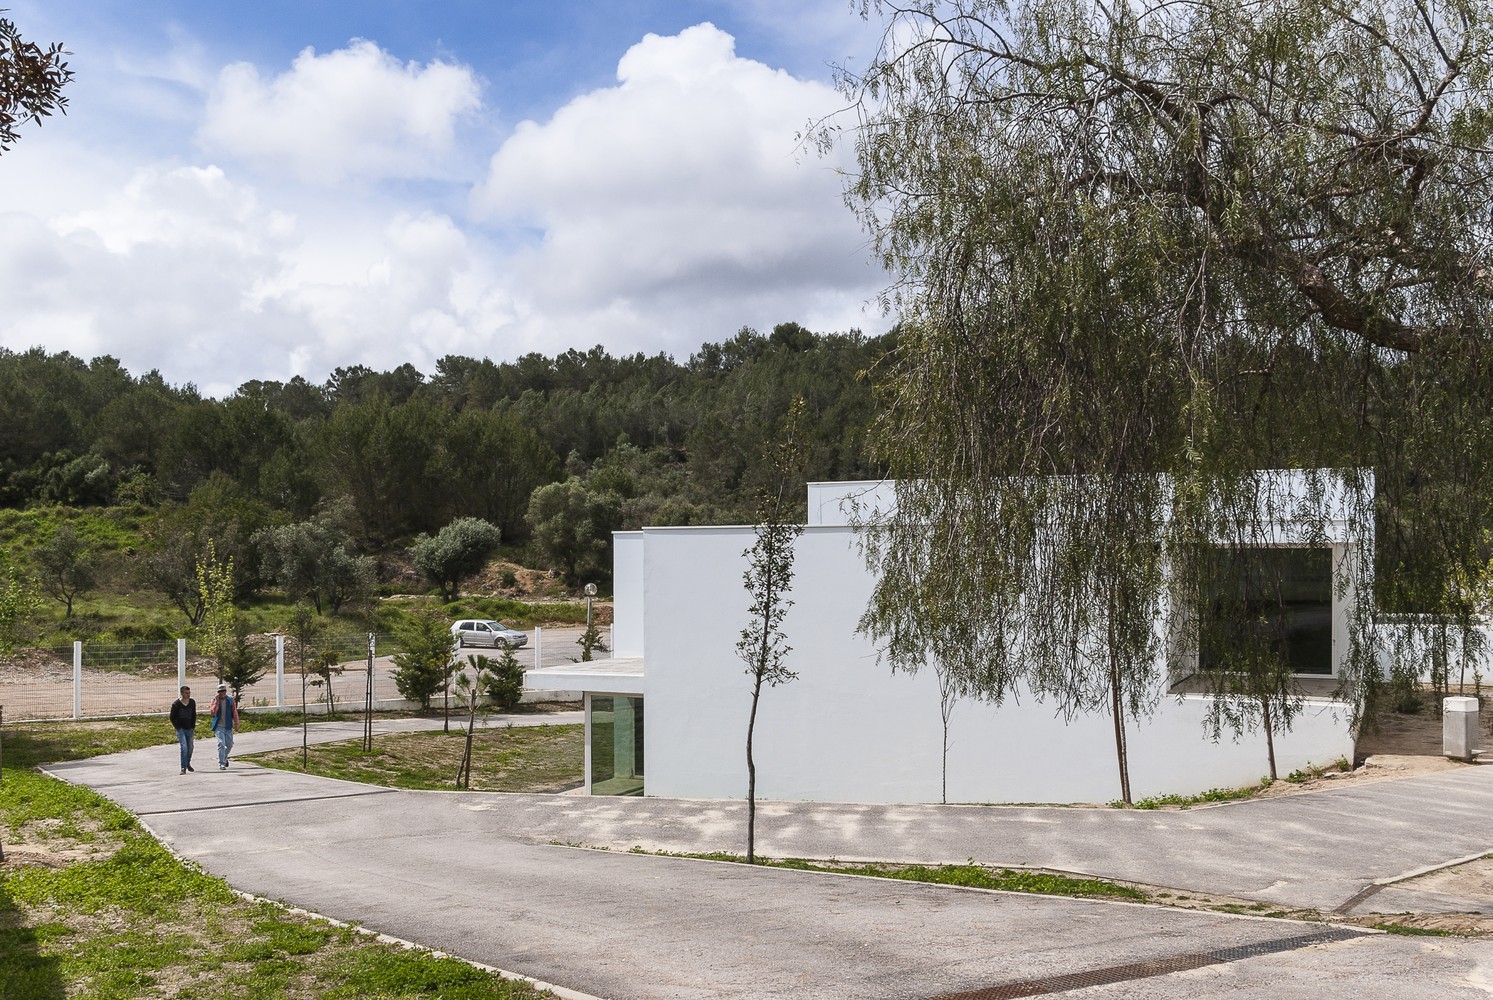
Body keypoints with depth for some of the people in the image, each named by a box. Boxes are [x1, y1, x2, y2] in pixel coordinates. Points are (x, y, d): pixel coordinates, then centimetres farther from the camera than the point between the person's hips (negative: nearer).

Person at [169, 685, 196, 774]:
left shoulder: (192, 703, 4)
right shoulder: (176, 704, -8)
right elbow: (172, 718, -1)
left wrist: (193, 727, 6)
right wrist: (178, 727, -7)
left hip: (190, 729, 4)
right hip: (181, 729, -4)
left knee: (190, 747, 12)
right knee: (184, 747, -17)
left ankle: (188, 764, 33)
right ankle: (183, 767, -16)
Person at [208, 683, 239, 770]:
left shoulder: (231, 700, 3)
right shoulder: (214, 700, -2)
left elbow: (234, 711, 4)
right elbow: (213, 713, -12)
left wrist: (236, 723, -1)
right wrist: (216, 702, -20)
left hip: (228, 726, 3)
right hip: (218, 726, -3)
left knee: (229, 744, 11)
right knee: (221, 744, -12)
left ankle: (224, 757, 39)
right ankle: (221, 764, -10)